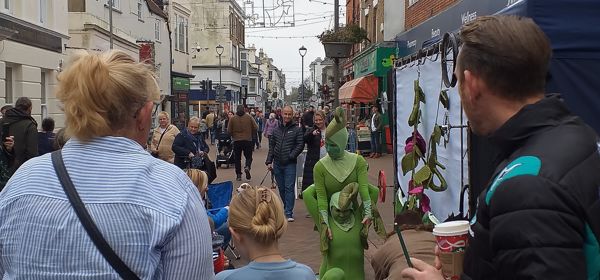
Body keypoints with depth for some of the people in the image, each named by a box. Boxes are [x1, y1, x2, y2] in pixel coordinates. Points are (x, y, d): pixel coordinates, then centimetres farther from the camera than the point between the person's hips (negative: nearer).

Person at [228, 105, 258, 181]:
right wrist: (251, 134, 15)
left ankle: (239, 175, 9)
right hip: (247, 140, 0)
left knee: (237, 158, 11)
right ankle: (247, 167, -18)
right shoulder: (249, 117, -2)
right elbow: (255, 127, -2)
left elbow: (229, 130, -2)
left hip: (236, 140, 0)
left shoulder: (233, 118, -2)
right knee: (248, 156, 11)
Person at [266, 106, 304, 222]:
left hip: (290, 164, -5)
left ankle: (289, 213, -6)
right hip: (277, 164, 5)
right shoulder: (277, 130, 12)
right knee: (281, 189, 12)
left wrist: (291, 156, -15)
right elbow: (271, 146, 14)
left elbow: (300, 145, -6)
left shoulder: (297, 129, -1)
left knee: (289, 188, -7)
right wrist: (269, 161, 7)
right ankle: (287, 207, 27)